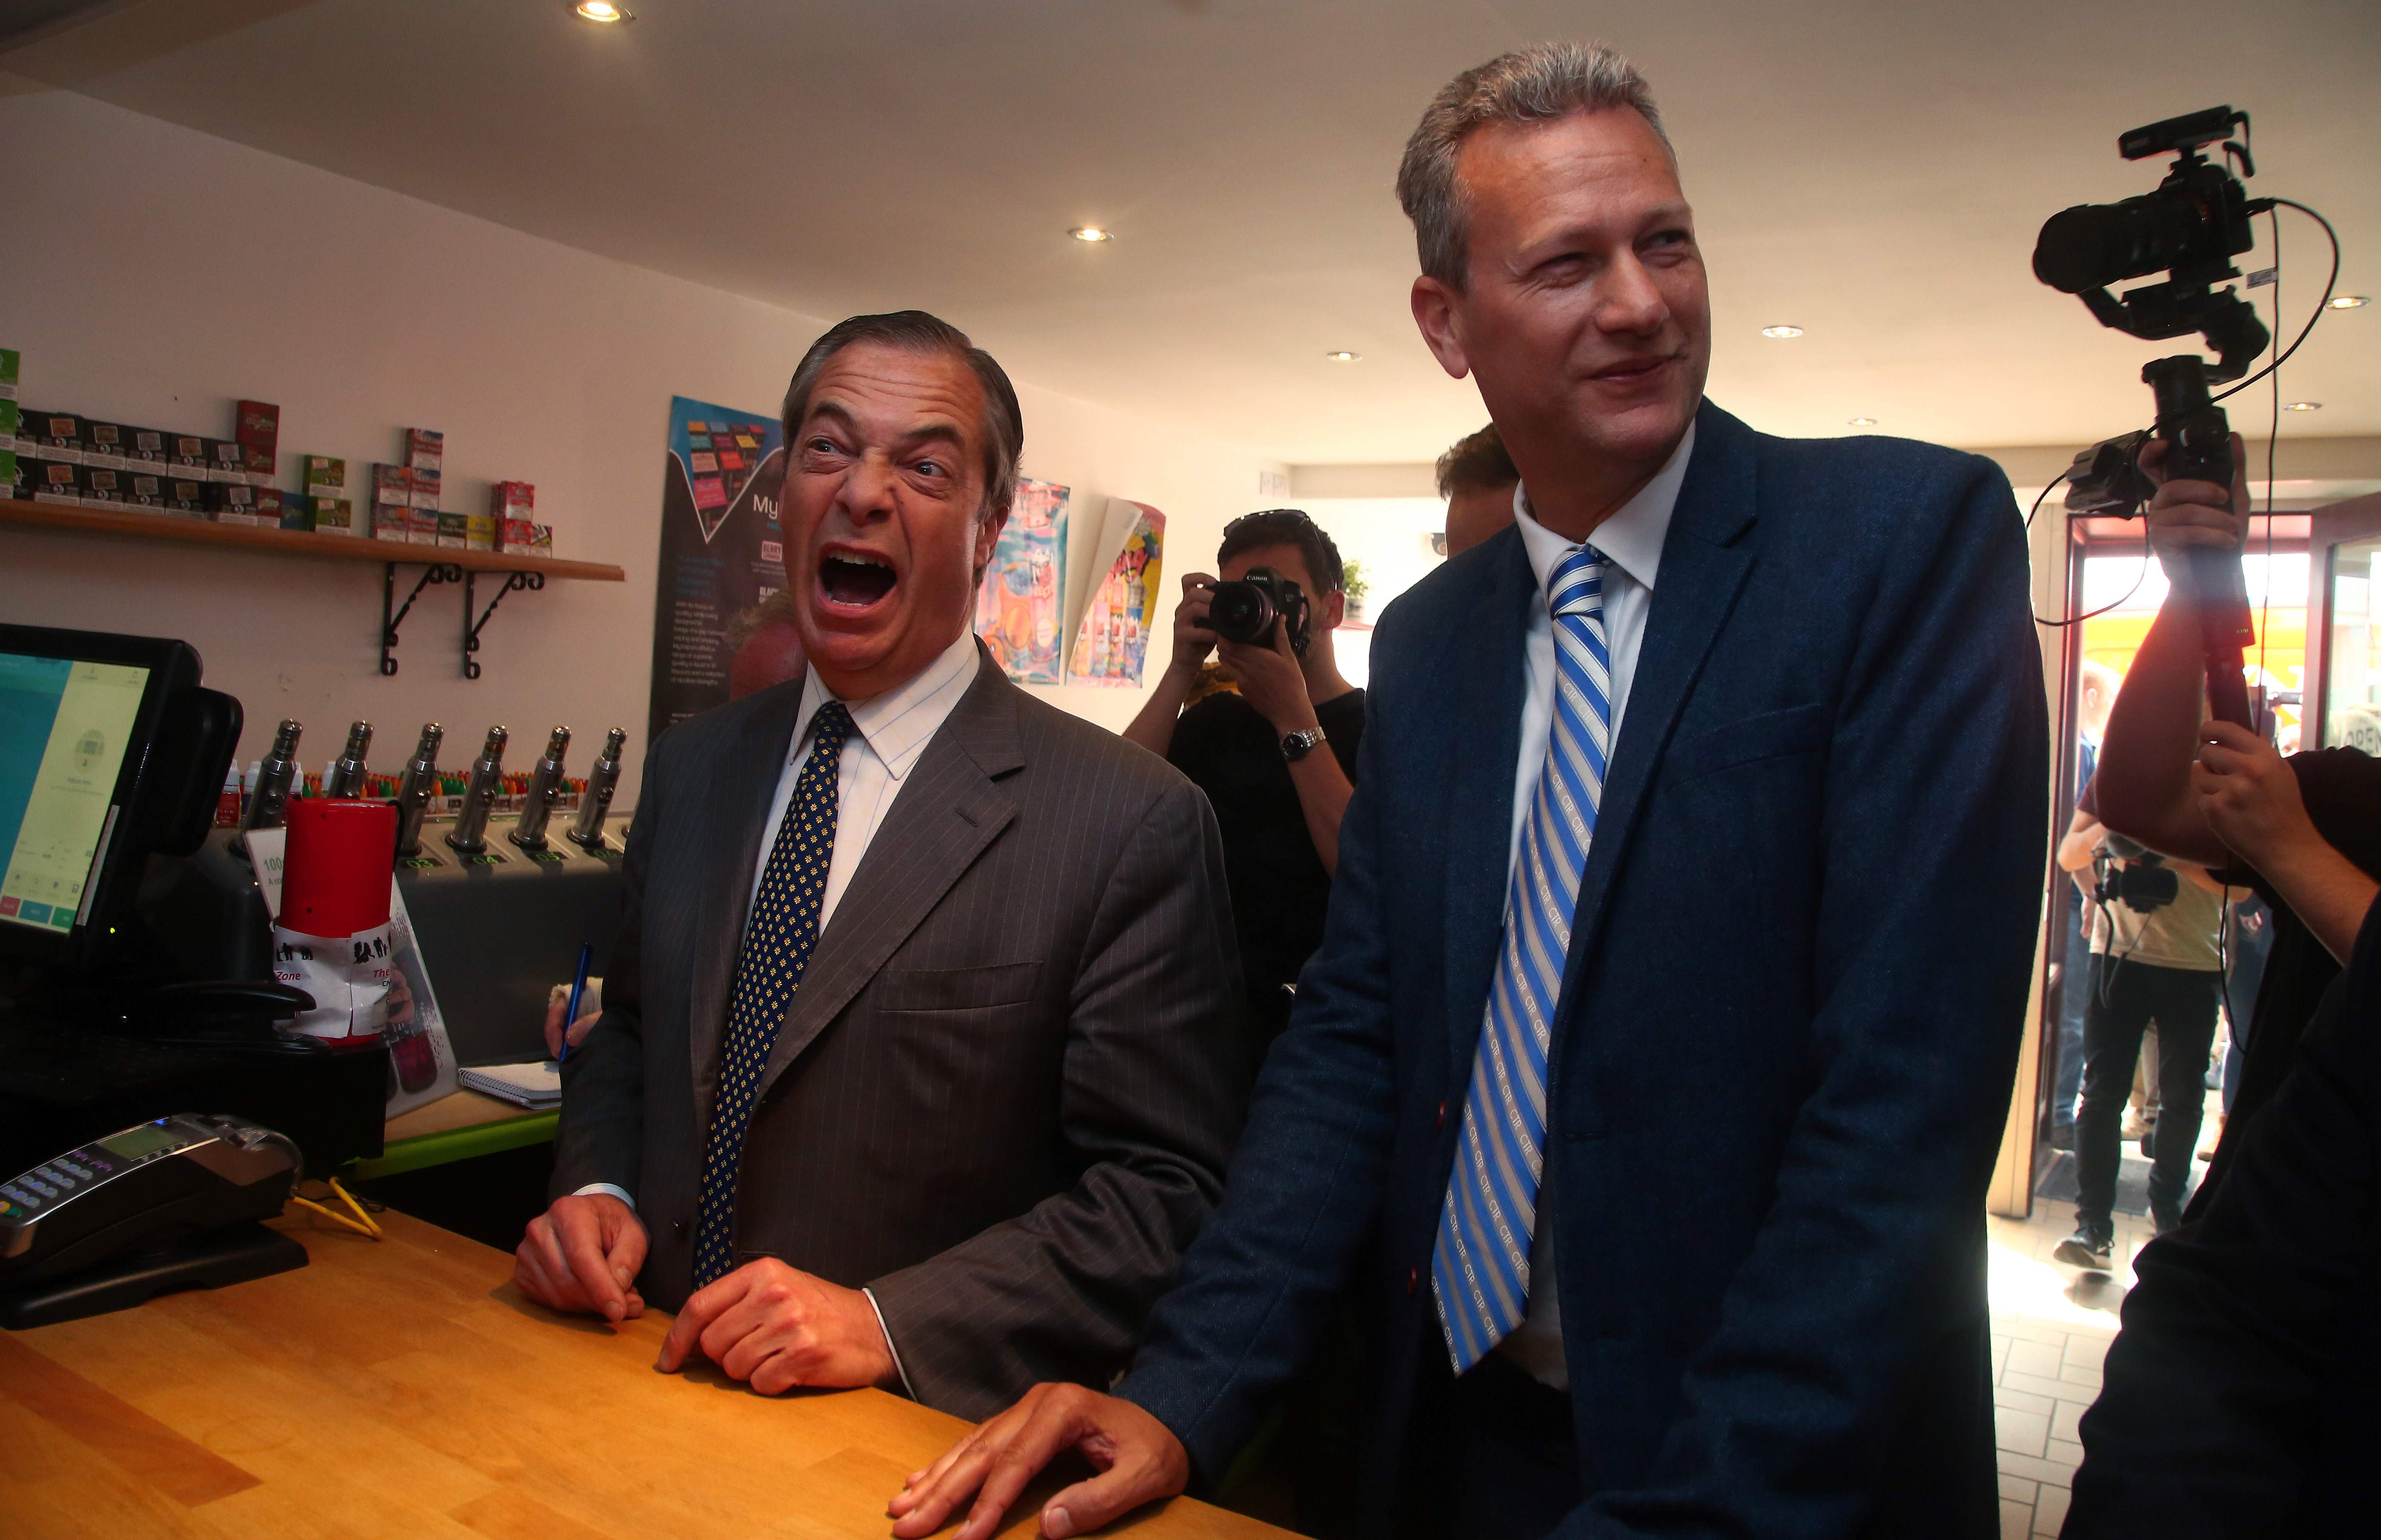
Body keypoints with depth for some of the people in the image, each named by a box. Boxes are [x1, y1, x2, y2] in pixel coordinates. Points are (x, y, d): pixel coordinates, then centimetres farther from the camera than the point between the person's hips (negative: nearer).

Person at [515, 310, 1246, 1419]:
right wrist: (594, 1188, 0)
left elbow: (1165, 1190, -11)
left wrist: (886, 1322, -19)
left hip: (922, 1441, -4)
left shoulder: (1134, 825, -13)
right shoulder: (690, 767, 7)